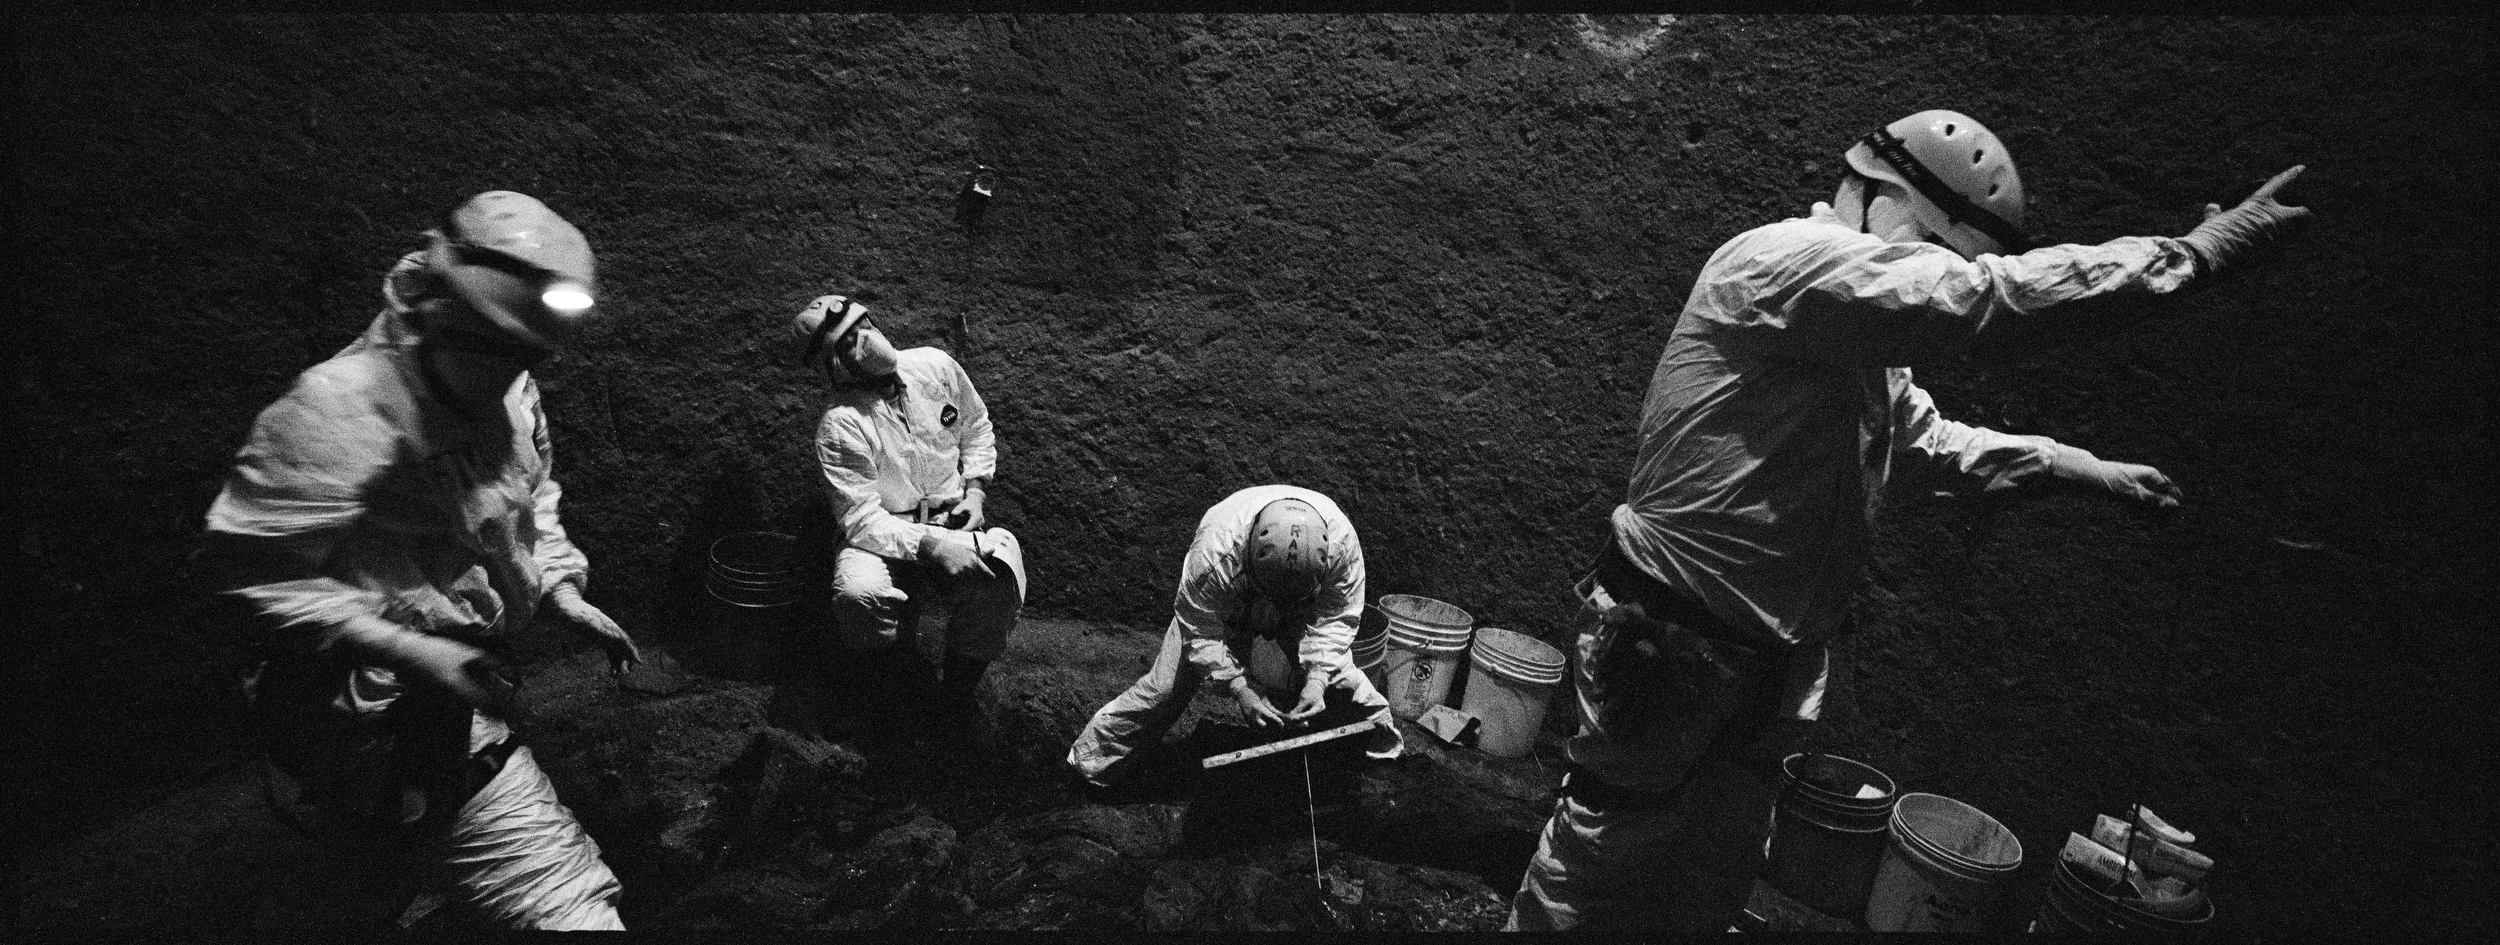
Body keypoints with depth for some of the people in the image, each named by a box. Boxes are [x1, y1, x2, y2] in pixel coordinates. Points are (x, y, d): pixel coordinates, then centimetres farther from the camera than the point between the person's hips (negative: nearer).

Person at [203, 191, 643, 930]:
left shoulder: (512, 396, 3)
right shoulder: (341, 405, -22)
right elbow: (248, 568, -21)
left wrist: (561, 591, 4)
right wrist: (404, 648, -28)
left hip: (462, 691, 9)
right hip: (392, 716, -9)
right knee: (565, 897, -11)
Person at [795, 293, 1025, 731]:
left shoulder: (935, 366, -3)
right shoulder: (840, 428, -16)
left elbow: (977, 429, 14)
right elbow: (863, 519, -18)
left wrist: (975, 490, 0)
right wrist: (931, 546, -30)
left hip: (957, 522, 3)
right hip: (884, 535, -2)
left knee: (1000, 581, -29)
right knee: (858, 591, -35)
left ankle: (956, 694, -2)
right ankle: (878, 691, -2)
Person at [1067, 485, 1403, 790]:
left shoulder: (1342, 540, -38)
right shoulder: (1214, 550, -44)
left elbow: (1336, 619, -25)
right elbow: (1201, 631, -31)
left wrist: (1316, 679, -37)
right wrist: (1239, 689, -38)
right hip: (1222, 611, -2)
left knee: (1336, 672, -8)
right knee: (1167, 685, -7)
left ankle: (1382, 739, 21)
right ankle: (1093, 757, 9)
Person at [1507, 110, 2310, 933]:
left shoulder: (1861, 350, 15)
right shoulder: (1780, 258, -16)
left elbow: (1934, 443, 30)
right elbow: (1986, 292, -23)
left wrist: (2082, 468, 24)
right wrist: (2193, 252, -15)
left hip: (1764, 673, 10)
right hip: (1674, 655, -10)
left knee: (1709, 895, 20)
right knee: (1593, 895, 4)